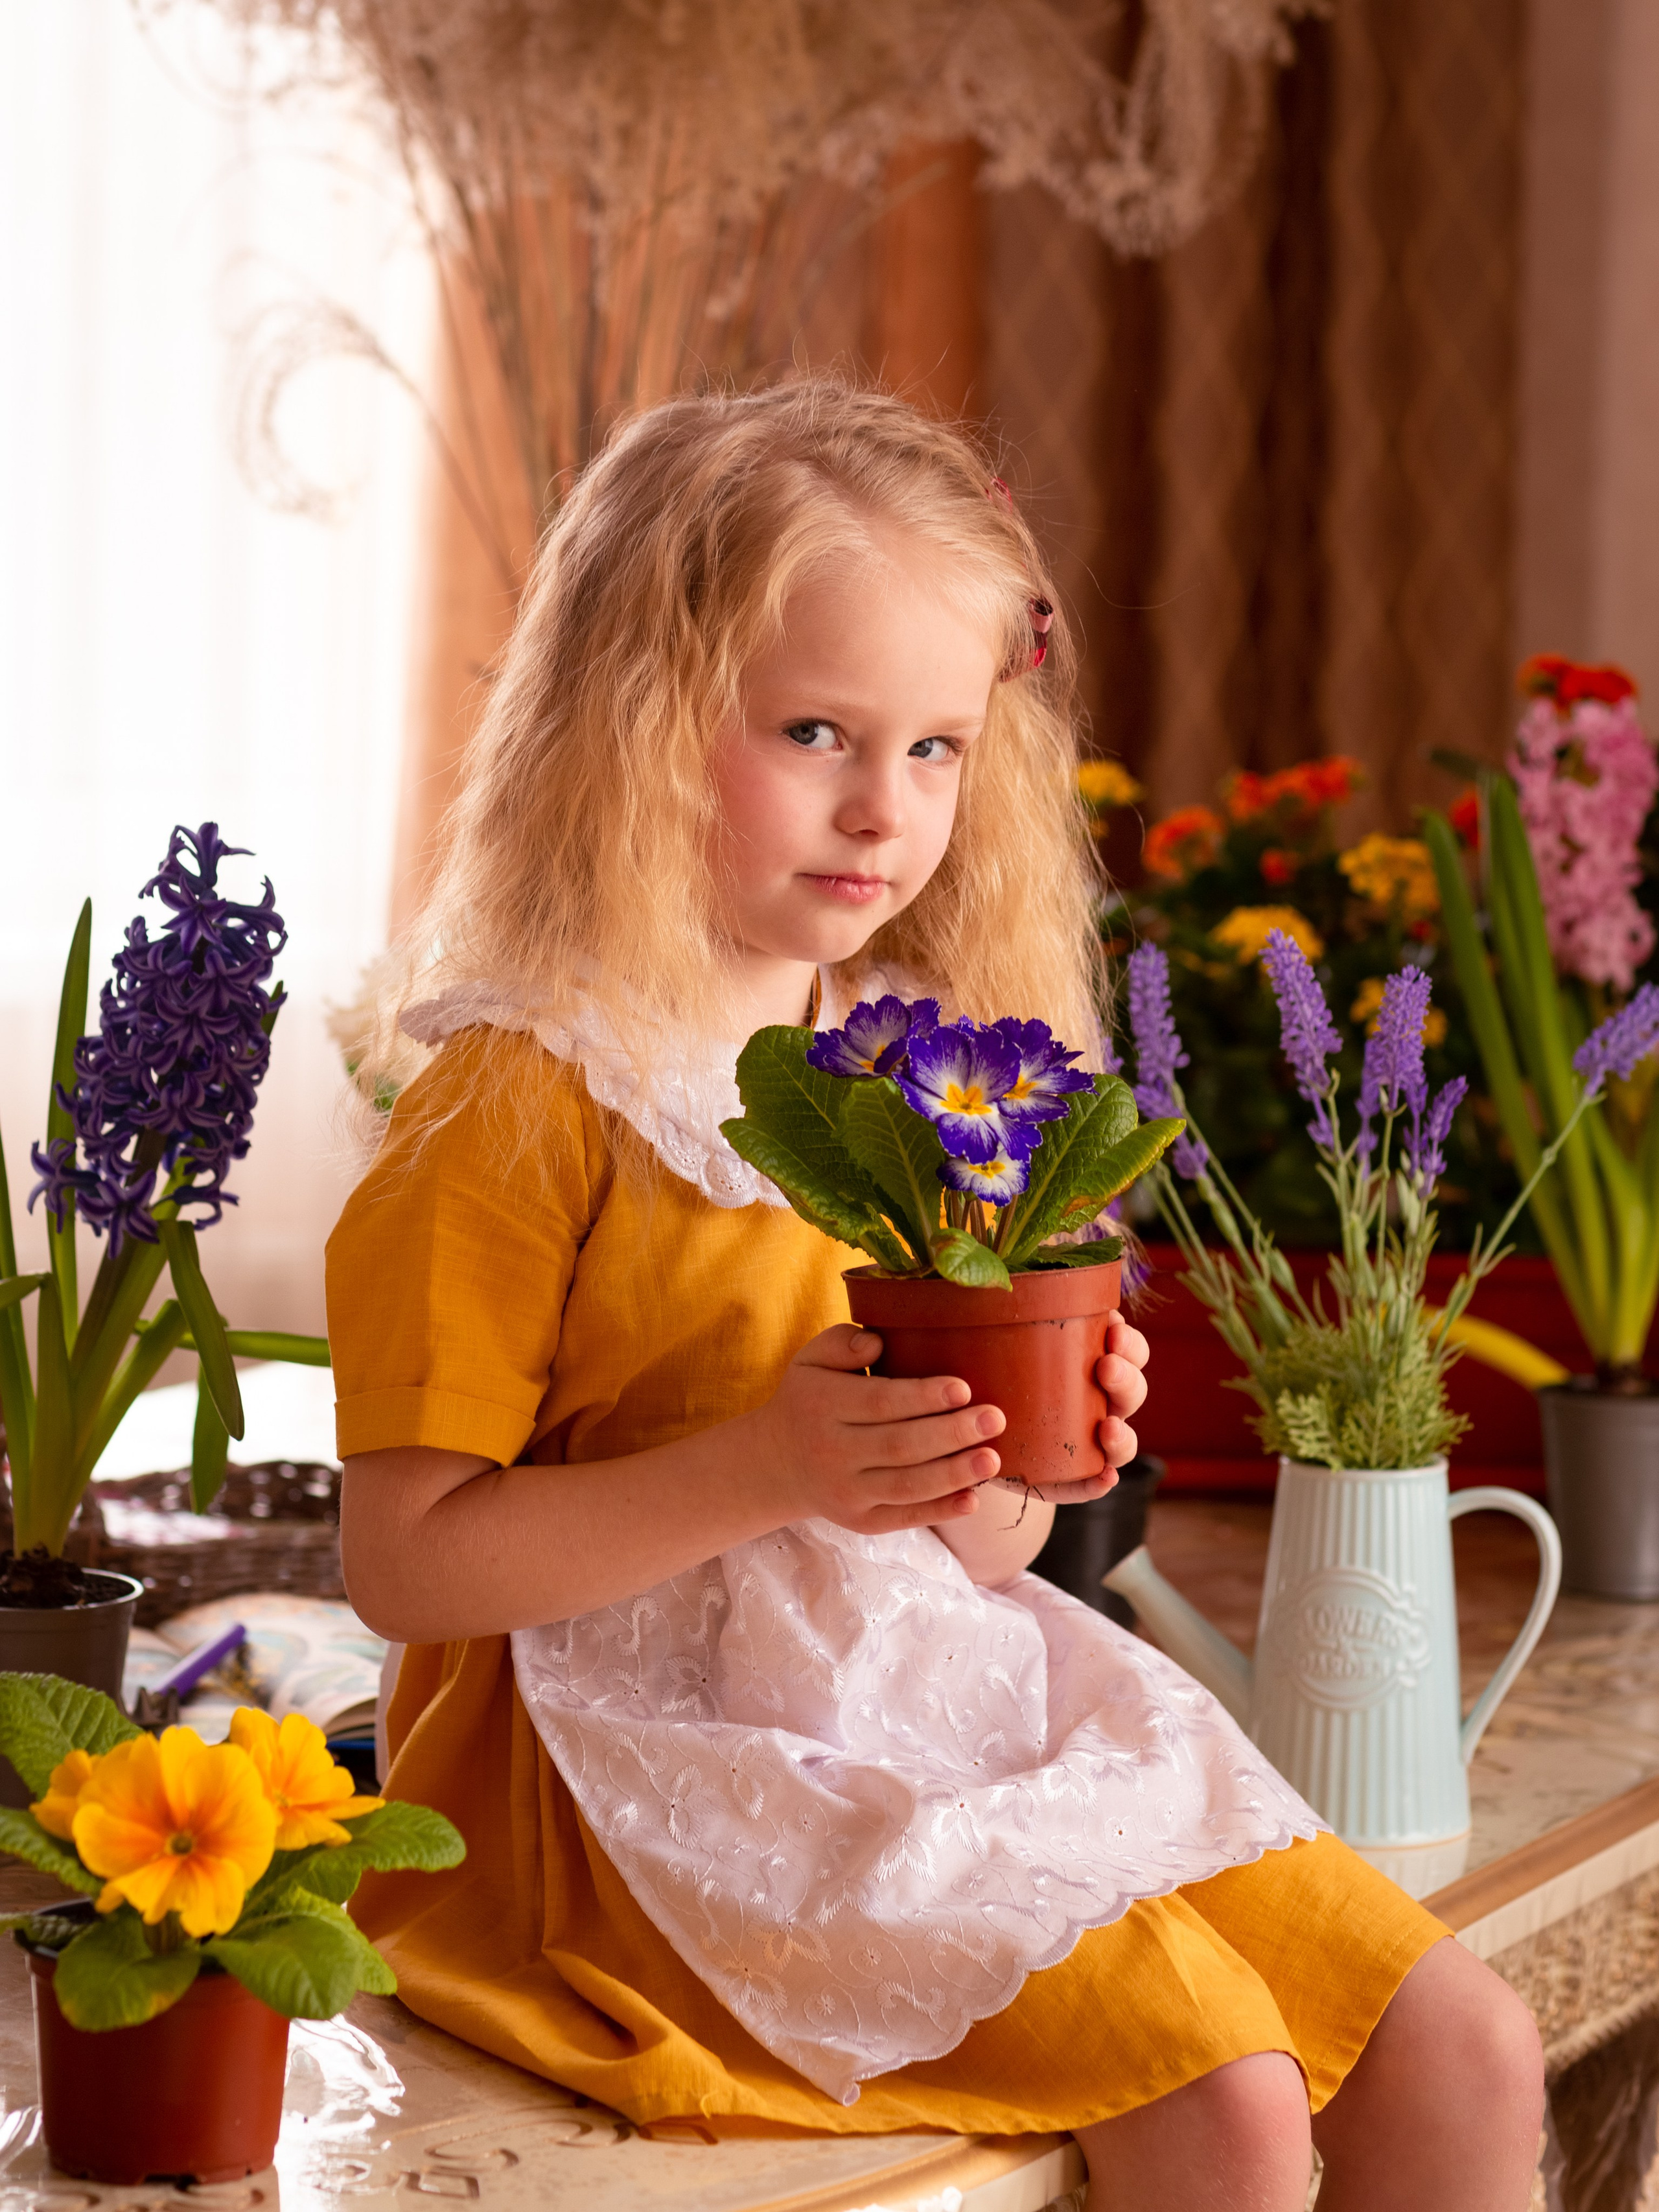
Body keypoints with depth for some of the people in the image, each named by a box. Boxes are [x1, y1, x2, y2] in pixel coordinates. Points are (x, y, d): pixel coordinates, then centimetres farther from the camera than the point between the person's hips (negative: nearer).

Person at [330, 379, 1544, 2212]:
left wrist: (1029, 1465, -6)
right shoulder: (522, 1098, -11)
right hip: (680, 1747, -7)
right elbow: (402, 1563, -15)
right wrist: (765, 1471, -24)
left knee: (1464, 2056, 0)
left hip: (954, 1698, 8)